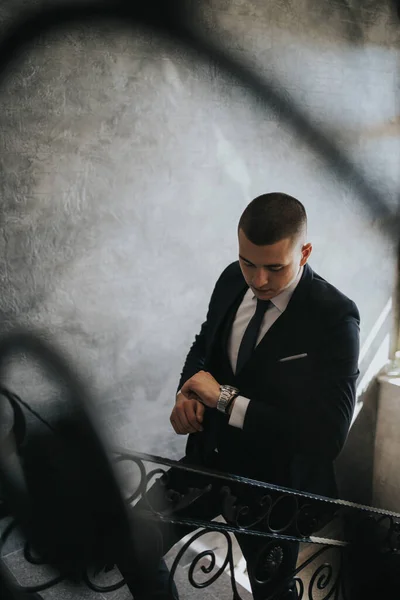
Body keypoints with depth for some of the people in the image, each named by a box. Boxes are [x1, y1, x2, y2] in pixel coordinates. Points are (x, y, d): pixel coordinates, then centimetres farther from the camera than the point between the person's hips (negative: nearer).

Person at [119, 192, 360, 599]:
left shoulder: (334, 318, -24)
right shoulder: (232, 280, -7)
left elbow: (329, 433, -28)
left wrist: (225, 398, -27)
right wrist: (188, 393, -11)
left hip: (272, 485, -4)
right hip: (210, 459, 4)